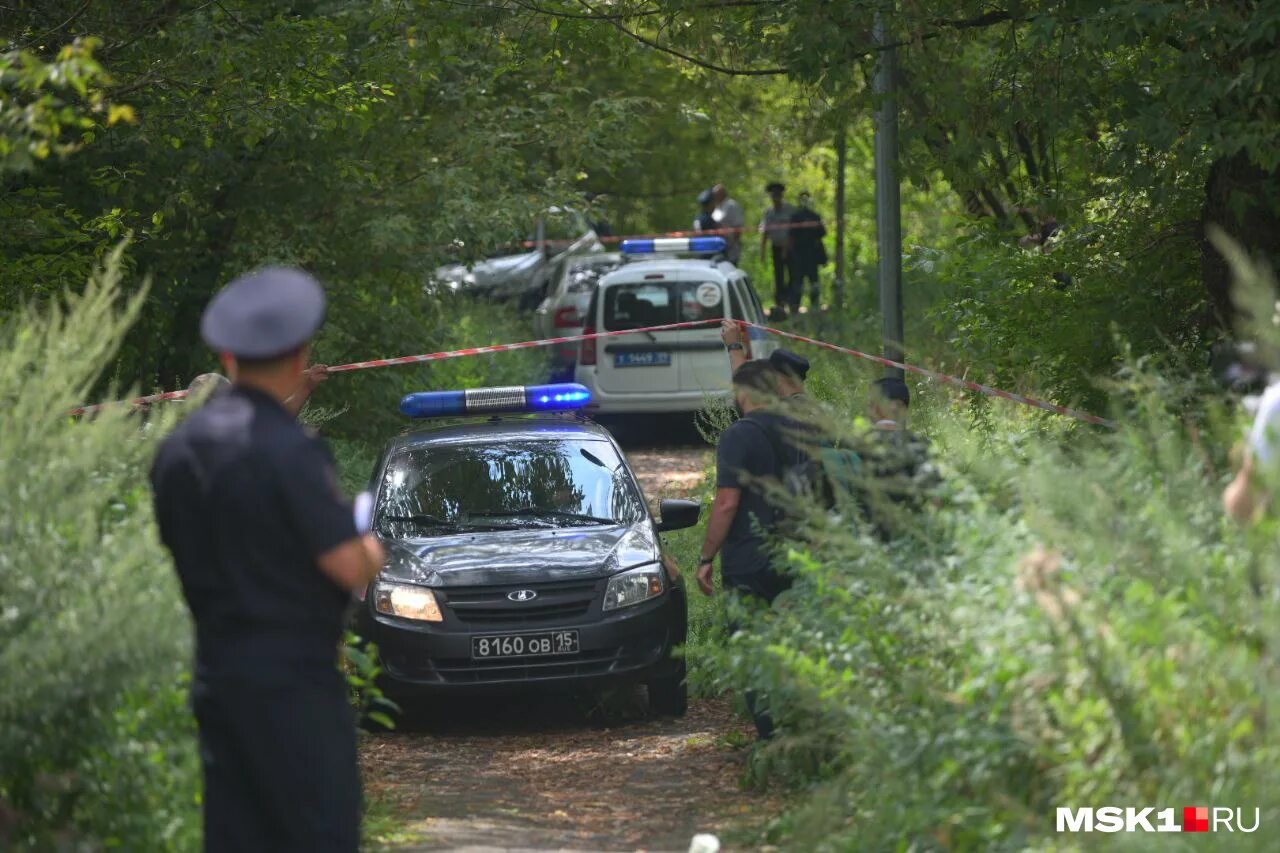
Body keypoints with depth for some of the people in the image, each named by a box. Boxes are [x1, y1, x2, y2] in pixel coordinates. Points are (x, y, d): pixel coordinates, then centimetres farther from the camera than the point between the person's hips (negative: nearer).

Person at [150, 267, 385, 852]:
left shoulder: (177, 450, 6)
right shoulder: (287, 451, -17)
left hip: (216, 674, 7)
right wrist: (374, 547, 3)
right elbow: (350, 566, -17)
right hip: (292, 677, -7)